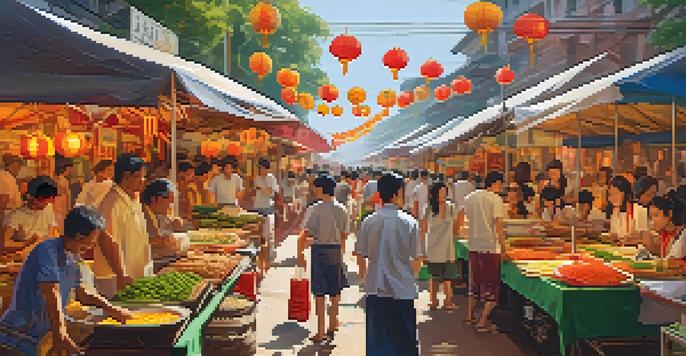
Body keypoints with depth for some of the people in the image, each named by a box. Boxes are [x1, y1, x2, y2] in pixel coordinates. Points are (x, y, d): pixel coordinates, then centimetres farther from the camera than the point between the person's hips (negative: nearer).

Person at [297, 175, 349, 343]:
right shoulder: (342, 209, 1)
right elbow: (344, 235, 6)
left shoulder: (314, 209, -11)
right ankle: (332, 325, 29)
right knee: (335, 291, 16)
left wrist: (300, 253, -2)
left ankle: (320, 331, 9)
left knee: (319, 292, 5)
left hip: (319, 250, -3)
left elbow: (304, 235, -12)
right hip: (336, 251, 3)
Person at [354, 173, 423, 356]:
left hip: (375, 289, 2)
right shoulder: (410, 222, -7)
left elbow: (360, 257, 2)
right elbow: (418, 258, -2)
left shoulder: (368, 222, -2)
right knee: (405, 340, 10)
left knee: (376, 340, 11)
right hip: (403, 291, -2)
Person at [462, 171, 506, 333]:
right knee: (491, 285, 1)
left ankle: (470, 315, 29)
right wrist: (503, 248, -9)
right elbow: (498, 226, -12)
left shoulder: (470, 198, 11)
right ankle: (483, 322, -2)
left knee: (475, 281, 20)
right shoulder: (495, 199, -9)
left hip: (474, 246, 7)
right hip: (490, 247, -7)